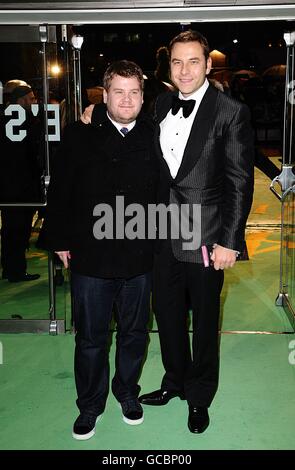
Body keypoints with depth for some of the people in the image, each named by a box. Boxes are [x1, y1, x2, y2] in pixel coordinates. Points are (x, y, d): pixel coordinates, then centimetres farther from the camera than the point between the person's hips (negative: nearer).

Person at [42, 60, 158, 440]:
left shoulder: (154, 136, 0)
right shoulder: (79, 135, -5)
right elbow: (60, 191, -1)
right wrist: (60, 240, -1)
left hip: (139, 257, 2)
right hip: (90, 256, -1)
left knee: (134, 333, 17)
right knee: (90, 337, 11)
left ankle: (127, 393, 40)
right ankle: (90, 405, 32)